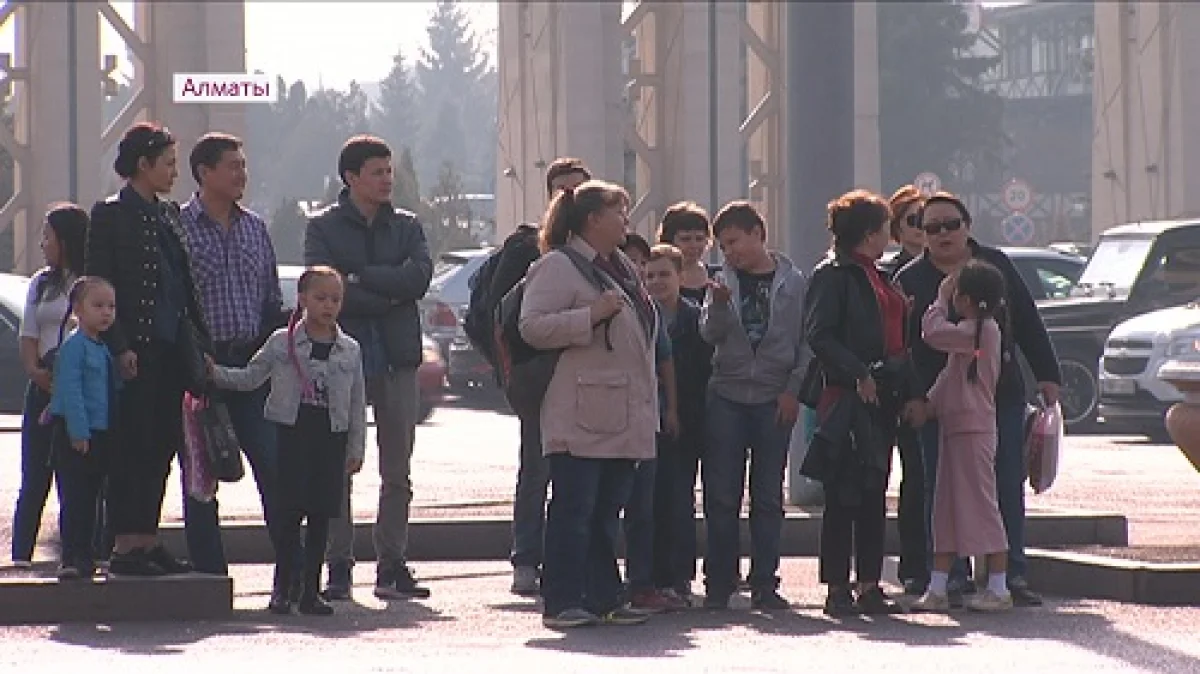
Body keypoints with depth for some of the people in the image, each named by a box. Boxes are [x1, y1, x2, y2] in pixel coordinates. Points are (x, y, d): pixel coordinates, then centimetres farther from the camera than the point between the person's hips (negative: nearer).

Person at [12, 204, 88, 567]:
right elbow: (28, 339, 14)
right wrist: (36, 371, -7)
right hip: (44, 388, 5)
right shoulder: (41, 284, 17)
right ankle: (21, 555, 3)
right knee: (34, 479, 2)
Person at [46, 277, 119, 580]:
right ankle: (73, 558, -7)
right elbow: (69, 391, -17)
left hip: (100, 434, 8)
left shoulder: (106, 349, 14)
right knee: (74, 498, -7)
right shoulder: (73, 346, -11)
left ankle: (83, 557, 18)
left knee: (89, 498, 12)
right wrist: (79, 432, -22)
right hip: (74, 435, -8)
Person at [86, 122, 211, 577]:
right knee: (133, 448, -6)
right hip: (137, 351, -7)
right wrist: (120, 347, -17)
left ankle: (147, 540, 14)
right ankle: (124, 547, -4)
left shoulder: (168, 215, 16)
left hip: (173, 348, 7)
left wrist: (199, 342, 12)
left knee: (162, 446, 8)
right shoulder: (111, 215, -6)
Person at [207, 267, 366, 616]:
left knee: (321, 514, 3)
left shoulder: (350, 350, 8)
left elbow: (357, 403, 10)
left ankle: (311, 590, 9)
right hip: (291, 432, -2)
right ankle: (282, 588, 1)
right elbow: (250, 378, 7)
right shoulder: (282, 343, 3)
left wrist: (356, 449, 8)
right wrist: (216, 374, -8)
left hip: (332, 436, 2)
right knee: (290, 511, -5)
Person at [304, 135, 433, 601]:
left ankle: (392, 564, 9)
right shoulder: (324, 228, 3)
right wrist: (388, 295, -11)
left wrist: (359, 278, -11)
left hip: (397, 361, 3)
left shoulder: (406, 227, 11)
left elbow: (419, 277, -6)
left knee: (397, 474, 4)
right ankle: (339, 566, 3)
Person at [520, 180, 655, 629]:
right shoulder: (558, 267, -7)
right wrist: (591, 315, -22)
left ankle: (604, 599, 15)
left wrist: (649, 406, 27)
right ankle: (561, 603, -7)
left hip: (622, 416, 9)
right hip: (580, 418, -9)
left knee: (607, 512, 11)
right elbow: (532, 327, -16)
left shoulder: (622, 269, 21)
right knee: (573, 509, -8)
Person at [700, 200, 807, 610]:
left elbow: (806, 341, 3)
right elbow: (710, 334, -1)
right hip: (727, 397, 1)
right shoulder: (725, 280, 6)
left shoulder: (792, 282, 2)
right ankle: (718, 584, 6)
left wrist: (793, 390, -6)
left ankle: (764, 583, 8)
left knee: (769, 496, 4)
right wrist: (717, 305, -20)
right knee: (721, 496, 1)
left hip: (774, 402, -1)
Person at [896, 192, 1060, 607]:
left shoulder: (995, 265, 9)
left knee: (1009, 487, 1)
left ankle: (1013, 575, 6)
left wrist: (1046, 374, 6)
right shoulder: (911, 280, 3)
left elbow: (1028, 323, 10)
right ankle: (952, 577, 3)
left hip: (1003, 397, 2)